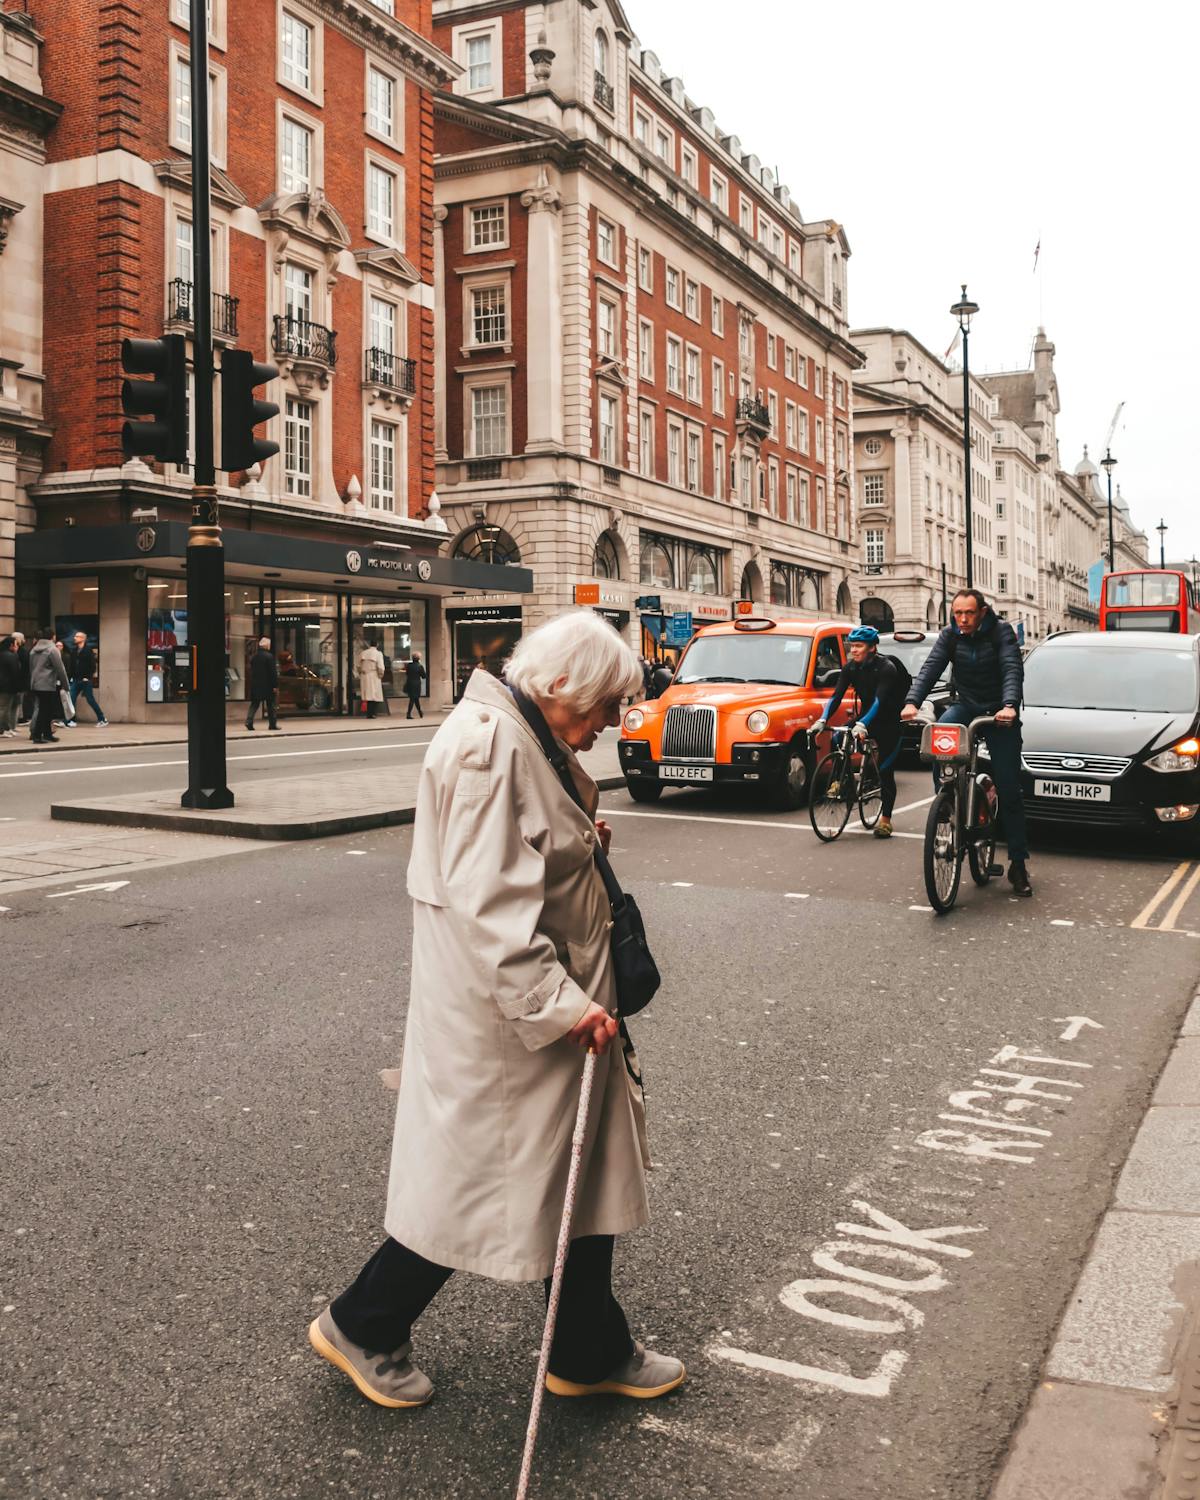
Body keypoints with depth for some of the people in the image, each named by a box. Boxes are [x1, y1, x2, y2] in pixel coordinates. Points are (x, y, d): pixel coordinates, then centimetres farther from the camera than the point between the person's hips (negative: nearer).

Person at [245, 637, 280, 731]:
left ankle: (249, 721, -7)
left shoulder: (253, 657, 7)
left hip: (255, 685, 5)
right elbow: (273, 672, -14)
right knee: (270, 705, 6)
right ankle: (272, 724, 9)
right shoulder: (269, 656, -13)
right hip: (267, 685, -5)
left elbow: (251, 671, 13)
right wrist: (275, 685, -10)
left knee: (254, 704, 8)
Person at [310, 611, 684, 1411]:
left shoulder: (527, 738, 11)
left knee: (583, 1168, 16)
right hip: (499, 1014, -10)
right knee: (472, 1173, 4)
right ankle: (362, 1327, 27)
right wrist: (560, 1004, -26)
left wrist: (585, 839, 7)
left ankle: (593, 1353, 32)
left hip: (548, 999, 10)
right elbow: (488, 902, -28)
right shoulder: (487, 745, -22)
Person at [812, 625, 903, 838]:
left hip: (889, 722, -5)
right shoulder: (850, 668, -5)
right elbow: (836, 696, -12)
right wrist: (823, 720, -28)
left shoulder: (886, 668, -22)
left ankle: (885, 819, 6)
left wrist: (862, 724, -47)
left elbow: (879, 700, -33)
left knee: (885, 771, -4)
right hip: (866, 717, 5)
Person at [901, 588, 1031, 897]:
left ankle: (1018, 863, 3)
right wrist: (911, 702, -30)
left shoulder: (1001, 631, -11)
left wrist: (1009, 705, -40)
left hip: (999, 712, -3)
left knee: (1009, 791, -4)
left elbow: (1013, 670, -22)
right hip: (966, 705, 3)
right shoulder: (949, 636, -2)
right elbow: (930, 669, -13)